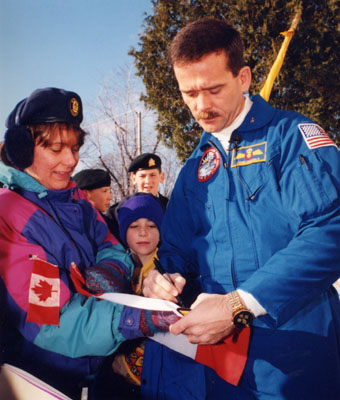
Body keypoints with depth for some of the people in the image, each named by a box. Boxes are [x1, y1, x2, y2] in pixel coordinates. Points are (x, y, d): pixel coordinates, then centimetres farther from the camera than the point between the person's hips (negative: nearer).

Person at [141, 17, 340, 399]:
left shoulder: (291, 135, -7)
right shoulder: (195, 167, 12)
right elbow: (177, 246, 16)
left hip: (293, 345, -5)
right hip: (218, 340, 5)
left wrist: (240, 305, -25)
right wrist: (164, 276, -7)